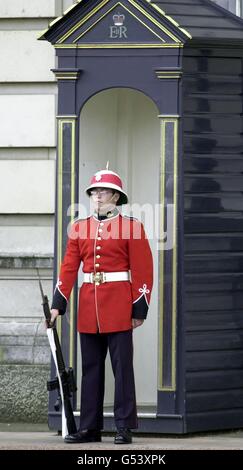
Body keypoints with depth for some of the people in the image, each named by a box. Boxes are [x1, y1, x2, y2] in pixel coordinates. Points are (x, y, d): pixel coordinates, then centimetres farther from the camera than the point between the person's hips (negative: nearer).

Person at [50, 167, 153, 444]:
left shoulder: (132, 227, -2)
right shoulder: (79, 228, 10)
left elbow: (143, 271, -4)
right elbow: (68, 268, 8)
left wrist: (139, 310, -8)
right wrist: (57, 304, 0)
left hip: (119, 309, -4)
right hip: (88, 307, 4)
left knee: (122, 367, -3)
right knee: (90, 368, 7)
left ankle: (124, 427, 1)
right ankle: (89, 427, 12)